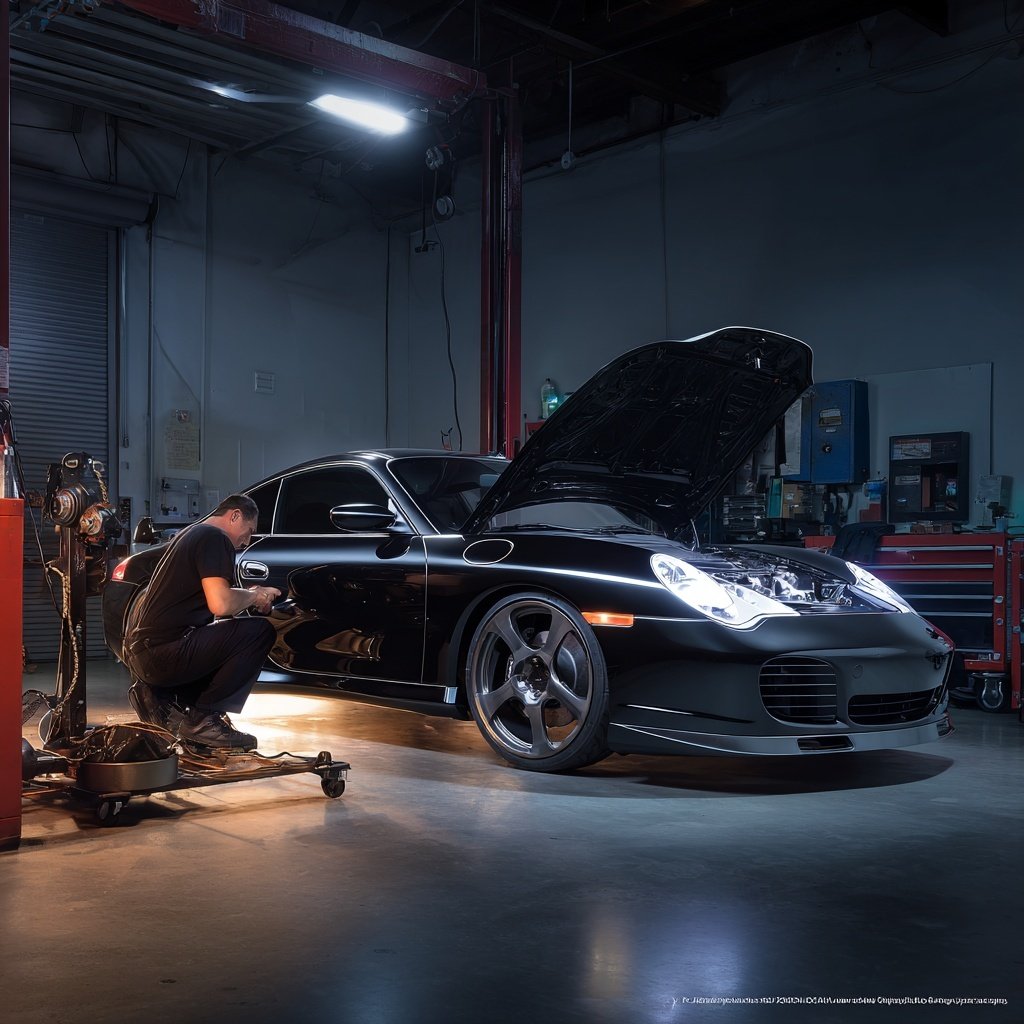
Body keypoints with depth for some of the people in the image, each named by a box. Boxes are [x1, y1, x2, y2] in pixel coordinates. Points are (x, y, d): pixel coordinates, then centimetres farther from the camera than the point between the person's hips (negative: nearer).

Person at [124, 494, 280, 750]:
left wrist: (250, 596, 18)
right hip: (162, 654, -10)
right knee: (260, 632, -11)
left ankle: (162, 699, 10)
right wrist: (254, 595, -1)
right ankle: (202, 718, -8)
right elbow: (220, 604, -21)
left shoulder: (192, 533, 24)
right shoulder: (214, 538, -8)